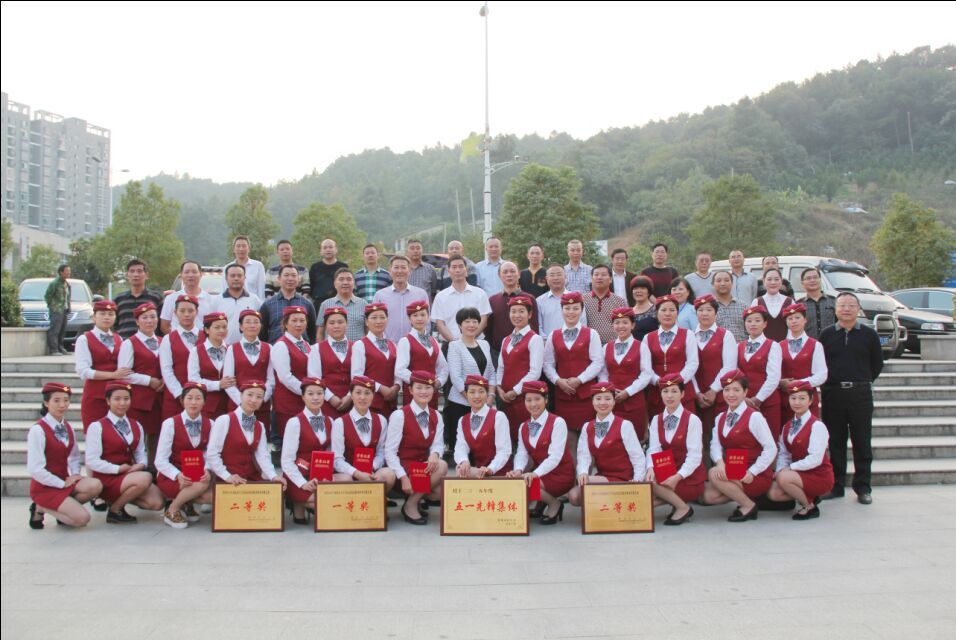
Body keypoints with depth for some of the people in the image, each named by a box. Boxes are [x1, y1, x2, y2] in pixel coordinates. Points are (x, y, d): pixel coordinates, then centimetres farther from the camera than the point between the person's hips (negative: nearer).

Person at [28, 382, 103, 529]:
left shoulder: (68, 428, 5)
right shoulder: (38, 430, -17)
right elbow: (35, 469, -19)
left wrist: (75, 475, -1)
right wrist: (62, 484, -14)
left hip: (65, 480, 6)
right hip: (45, 487, -6)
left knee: (95, 485, -23)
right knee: (82, 518, -20)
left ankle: (64, 507, -1)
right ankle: (41, 508, 2)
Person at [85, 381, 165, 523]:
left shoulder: (136, 426, 12)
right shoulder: (97, 427, -7)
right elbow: (92, 461, -12)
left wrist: (140, 465, -10)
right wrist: (119, 469, -17)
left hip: (129, 474, 6)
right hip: (106, 480, -6)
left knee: (157, 502, -15)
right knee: (145, 478, -31)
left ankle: (120, 498, 9)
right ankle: (115, 509, -9)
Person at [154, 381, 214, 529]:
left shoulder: (209, 424, 1)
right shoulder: (170, 423, -11)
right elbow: (160, 460, -13)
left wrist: (206, 471, -25)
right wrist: (177, 475, -31)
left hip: (197, 476, 4)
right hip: (170, 477, -4)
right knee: (202, 484, -32)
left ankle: (186, 503, 8)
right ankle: (172, 510, -6)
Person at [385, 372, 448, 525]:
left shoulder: (436, 416, 6)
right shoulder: (399, 415, -12)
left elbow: (437, 444, 0)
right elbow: (390, 452, -13)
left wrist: (434, 454, -25)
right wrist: (403, 477, -21)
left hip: (424, 467, 6)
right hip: (404, 467, -6)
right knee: (442, 466, -27)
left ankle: (416, 494, 6)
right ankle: (411, 505, -11)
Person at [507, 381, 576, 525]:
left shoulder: (557, 422, -13)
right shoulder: (523, 427, 7)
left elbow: (555, 456, -22)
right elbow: (522, 454, -5)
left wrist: (535, 473, -35)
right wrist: (518, 470, -27)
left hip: (560, 475, -6)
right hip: (538, 474, 6)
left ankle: (554, 503, 0)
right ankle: (541, 502, 8)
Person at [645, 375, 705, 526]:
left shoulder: (692, 420, -8)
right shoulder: (656, 420, 6)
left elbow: (695, 456, -13)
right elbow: (654, 449, -4)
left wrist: (678, 477, -26)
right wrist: (651, 468, -25)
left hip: (689, 478, -5)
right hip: (667, 473, 5)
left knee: (650, 485, -24)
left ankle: (683, 508, -3)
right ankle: (673, 498, 1)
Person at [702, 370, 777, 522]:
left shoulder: (754, 417, -11)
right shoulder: (720, 418, 9)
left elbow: (771, 449, -13)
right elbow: (715, 445, -3)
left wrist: (752, 471, -21)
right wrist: (720, 462, -25)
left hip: (756, 476, -6)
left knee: (714, 474, -25)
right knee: (708, 496, -14)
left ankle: (748, 505, -7)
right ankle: (743, 494, 9)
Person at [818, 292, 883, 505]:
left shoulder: (869, 334, 4)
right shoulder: (826, 334, 6)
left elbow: (877, 364, 11)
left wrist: (863, 382, 7)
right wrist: (828, 382, 2)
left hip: (861, 394, -1)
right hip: (832, 394, 1)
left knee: (862, 442, 3)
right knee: (835, 442, 6)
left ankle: (863, 488, 12)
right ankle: (836, 486, 14)